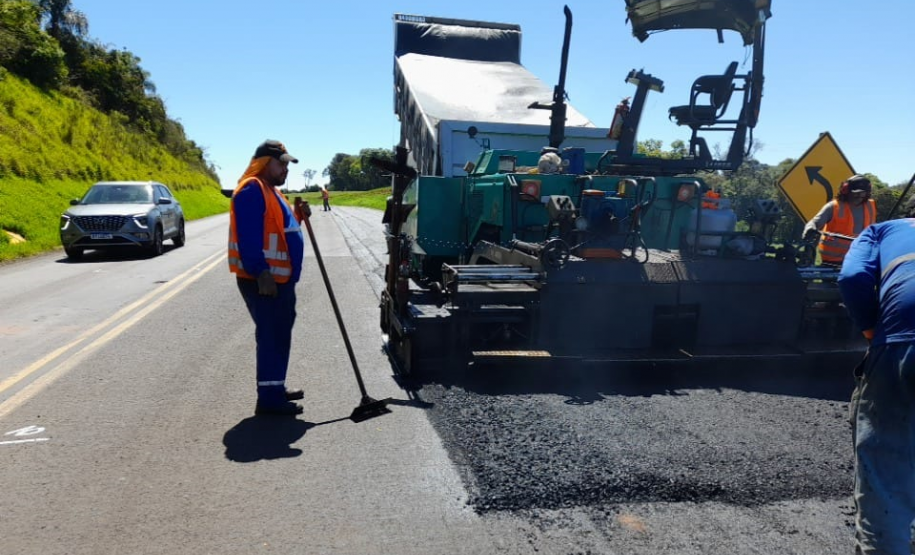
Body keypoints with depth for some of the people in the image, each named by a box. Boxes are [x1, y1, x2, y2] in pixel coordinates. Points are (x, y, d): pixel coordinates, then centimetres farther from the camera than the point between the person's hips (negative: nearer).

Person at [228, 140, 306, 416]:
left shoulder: (271, 191, 19)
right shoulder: (252, 190, -15)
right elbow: (250, 237, -23)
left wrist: (297, 216, 7)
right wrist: (262, 273, -27)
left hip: (281, 278, 11)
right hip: (262, 281, -11)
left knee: (280, 335, 17)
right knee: (271, 337, -7)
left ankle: (276, 387, 28)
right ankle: (269, 398, 0)